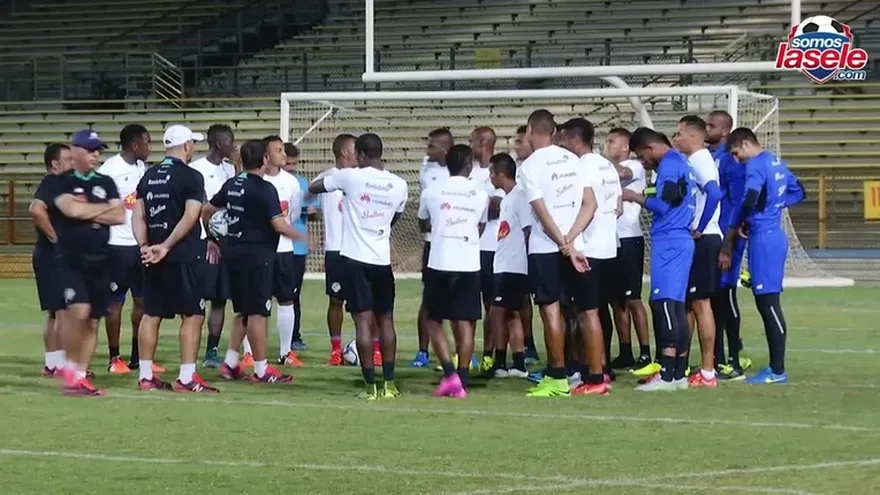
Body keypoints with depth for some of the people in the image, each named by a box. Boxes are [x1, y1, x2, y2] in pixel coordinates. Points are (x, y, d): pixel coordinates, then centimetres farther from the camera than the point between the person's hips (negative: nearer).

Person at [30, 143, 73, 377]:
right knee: (63, 311, -8)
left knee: (55, 313, 14)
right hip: (53, 256, -10)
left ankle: (51, 362, 19)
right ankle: (59, 363, -6)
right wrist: (54, 236, -24)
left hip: (57, 257, 10)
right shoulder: (52, 183, -15)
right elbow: (36, 209, -32)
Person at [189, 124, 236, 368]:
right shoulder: (196, 169, -8)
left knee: (220, 299, 7)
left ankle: (212, 351, 12)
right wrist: (207, 239, -15)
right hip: (204, 241, -7)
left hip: (225, 240, 7)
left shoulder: (229, 170, 14)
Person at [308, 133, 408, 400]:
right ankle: (389, 383, 11)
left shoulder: (351, 177, -7)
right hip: (382, 259, 3)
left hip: (355, 258, -3)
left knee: (363, 320, -4)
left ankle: (370, 385, -7)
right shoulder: (399, 185, 2)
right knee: (386, 320, 12)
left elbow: (313, 188, 7)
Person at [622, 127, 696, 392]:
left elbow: (663, 204, -16)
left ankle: (667, 374, -17)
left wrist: (636, 197, -3)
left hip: (668, 242, -10)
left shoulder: (669, 165, -10)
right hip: (682, 240, 10)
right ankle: (679, 373, 9)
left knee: (663, 302, -12)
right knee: (676, 305, 9)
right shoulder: (680, 162, 20)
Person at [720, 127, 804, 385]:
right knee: (766, 302, 12)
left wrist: (731, 235, -13)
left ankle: (778, 370, -6)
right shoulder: (776, 162, 15)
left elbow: (749, 200, -24)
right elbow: (797, 192, 24)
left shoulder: (756, 165, -13)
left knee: (768, 301, -7)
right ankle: (775, 368, 15)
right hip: (774, 235, 9)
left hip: (763, 238, -9)